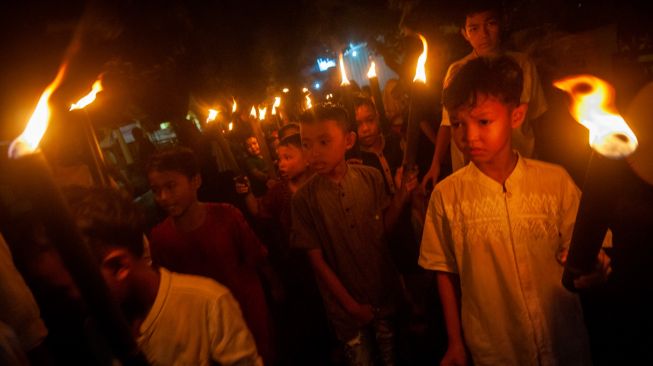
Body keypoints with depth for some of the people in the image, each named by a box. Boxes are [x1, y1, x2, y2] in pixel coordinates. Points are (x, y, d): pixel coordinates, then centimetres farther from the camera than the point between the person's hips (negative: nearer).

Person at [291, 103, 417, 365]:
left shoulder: (371, 178, -9)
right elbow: (317, 260, -12)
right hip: (345, 304, -2)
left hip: (385, 292, 3)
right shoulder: (304, 198, -17)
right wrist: (351, 305, -8)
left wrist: (402, 194, -16)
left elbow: (384, 225, 0)